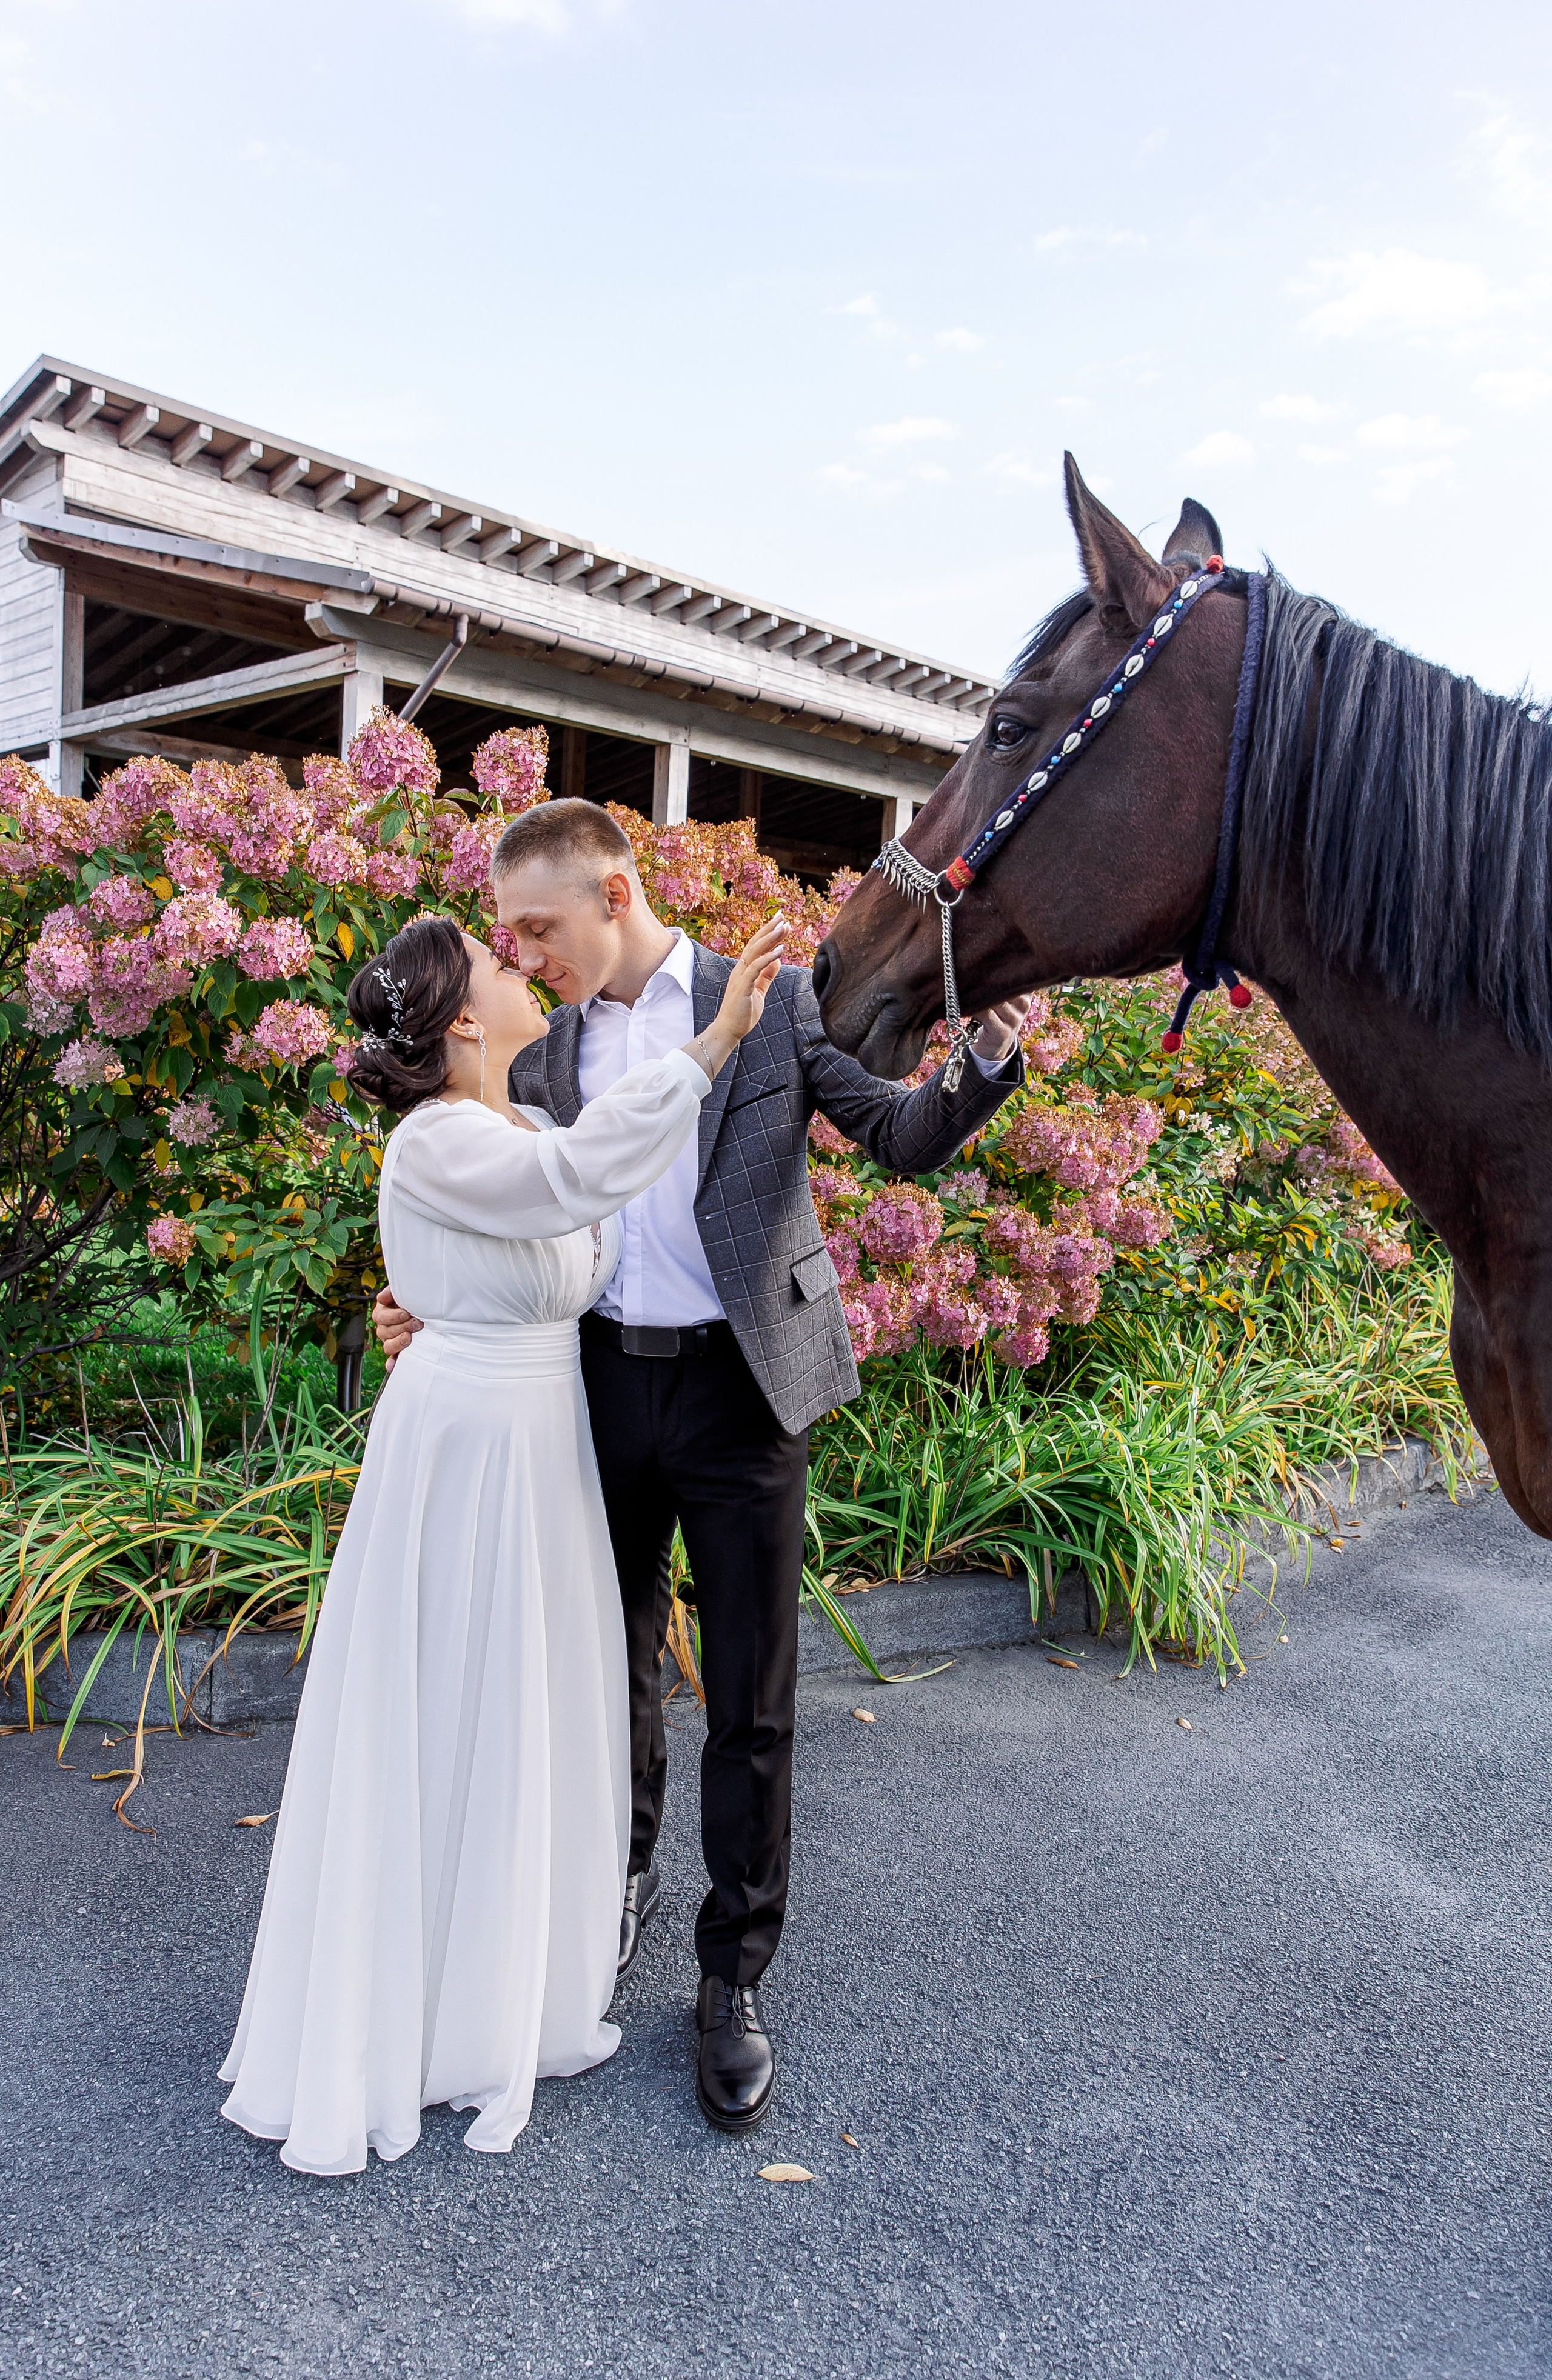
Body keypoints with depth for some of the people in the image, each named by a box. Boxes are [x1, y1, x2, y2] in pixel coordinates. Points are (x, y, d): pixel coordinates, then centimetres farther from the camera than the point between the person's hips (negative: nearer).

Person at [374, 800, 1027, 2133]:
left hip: (742, 1388, -3)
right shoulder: (546, 1058, 8)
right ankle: (623, 1874, 45)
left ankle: (734, 1978, 24)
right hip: (604, 1384, 4)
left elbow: (902, 1138, -3)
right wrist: (438, 1311, -2)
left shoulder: (774, 1002, -2)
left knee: (752, 1702, 5)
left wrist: (992, 1054, -22)